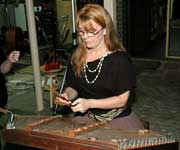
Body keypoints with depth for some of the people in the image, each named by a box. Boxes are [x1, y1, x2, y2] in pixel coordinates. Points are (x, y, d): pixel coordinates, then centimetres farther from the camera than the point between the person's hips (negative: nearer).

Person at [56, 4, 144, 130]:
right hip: (87, 117, 3)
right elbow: (73, 87, 13)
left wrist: (90, 103, -23)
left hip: (119, 118, -2)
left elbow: (122, 99, -12)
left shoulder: (120, 59, -12)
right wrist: (67, 95, -11)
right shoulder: (77, 57, 1)